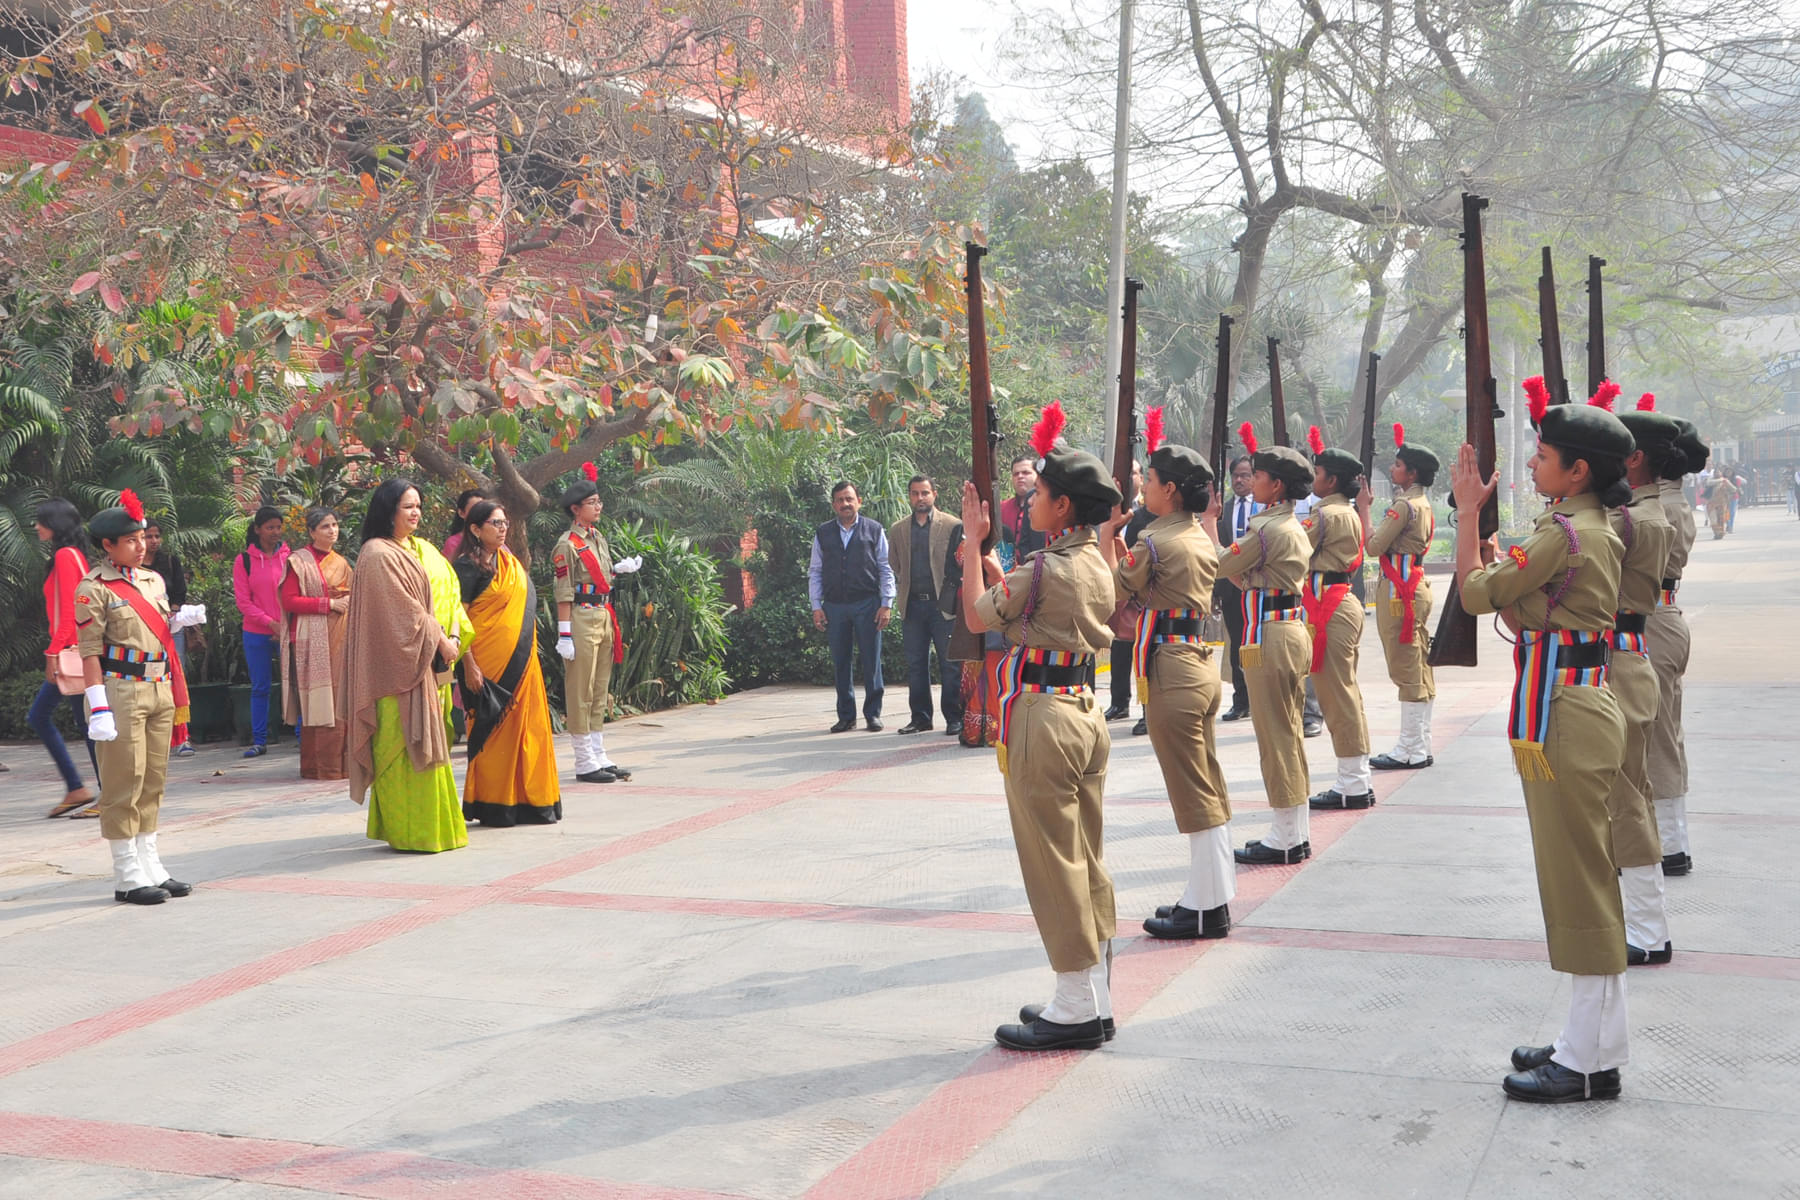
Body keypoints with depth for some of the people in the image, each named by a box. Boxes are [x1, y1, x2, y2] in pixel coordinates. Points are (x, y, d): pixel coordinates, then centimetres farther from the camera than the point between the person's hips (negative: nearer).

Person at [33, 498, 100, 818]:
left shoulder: (65, 555, -12)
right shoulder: (73, 554, 15)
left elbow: (68, 610, -18)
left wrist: (54, 652, -18)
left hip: (70, 651, -10)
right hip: (72, 652, 10)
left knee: (87, 722, -5)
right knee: (37, 716, 13)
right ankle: (75, 789, 15)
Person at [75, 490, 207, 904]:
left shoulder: (154, 580, 13)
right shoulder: (94, 589, -8)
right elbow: (89, 651, -13)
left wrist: (181, 619, 2)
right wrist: (98, 707, -18)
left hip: (159, 691, 7)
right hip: (122, 692, -7)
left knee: (154, 780, 10)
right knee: (124, 782, -3)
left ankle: (150, 867, 19)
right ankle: (127, 877, 3)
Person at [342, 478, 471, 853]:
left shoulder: (425, 551, 17)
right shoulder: (378, 554, -9)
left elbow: (450, 591, 13)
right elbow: (403, 608, -15)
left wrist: (454, 636, -3)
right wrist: (439, 641, -12)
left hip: (430, 662, 9)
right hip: (398, 663, -9)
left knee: (427, 743, 11)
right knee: (405, 743, -7)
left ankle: (433, 822, 16)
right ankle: (411, 831, -3)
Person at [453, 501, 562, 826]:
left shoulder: (510, 563, 15)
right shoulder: (469, 565, -8)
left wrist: (528, 657, 16)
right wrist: (469, 666, -18)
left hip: (521, 662, 7)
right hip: (489, 662, -7)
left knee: (526, 729, 7)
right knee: (493, 731, -2)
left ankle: (525, 801, 15)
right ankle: (494, 807, 5)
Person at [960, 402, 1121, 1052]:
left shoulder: (1044, 569, -17)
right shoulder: (1098, 566, 10)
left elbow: (977, 617, -4)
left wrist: (972, 543, 5)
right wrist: (998, 569, 26)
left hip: (1041, 716, -9)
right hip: (1085, 710, 9)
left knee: (1053, 862, -2)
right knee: (1086, 860, 13)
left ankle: (1076, 1009, 4)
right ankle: (1095, 999, 21)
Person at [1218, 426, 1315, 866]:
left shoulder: (1266, 528, -16)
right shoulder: (1293, 526, 15)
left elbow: (1220, 566, -9)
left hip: (1269, 636, -10)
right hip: (1293, 629, 10)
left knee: (1275, 735, -4)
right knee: (1290, 734, 13)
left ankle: (1284, 838, 2)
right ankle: (1296, 834, 19)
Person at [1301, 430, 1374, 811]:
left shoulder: (1323, 514, -15)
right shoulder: (1349, 513, 15)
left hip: (1328, 608, -10)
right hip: (1345, 603, 10)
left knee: (1336, 693, -5)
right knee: (1346, 691, 13)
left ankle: (1352, 785, -1)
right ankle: (1359, 780, 18)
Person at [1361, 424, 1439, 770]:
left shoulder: (1404, 505, -15)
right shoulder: (1423, 503, 15)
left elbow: (1373, 546, -17)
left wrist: (1363, 508, -9)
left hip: (1399, 591, -10)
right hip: (1416, 586, 10)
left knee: (1406, 670, -7)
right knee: (1420, 670, 11)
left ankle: (1409, 751, -4)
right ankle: (1422, 747, 17)